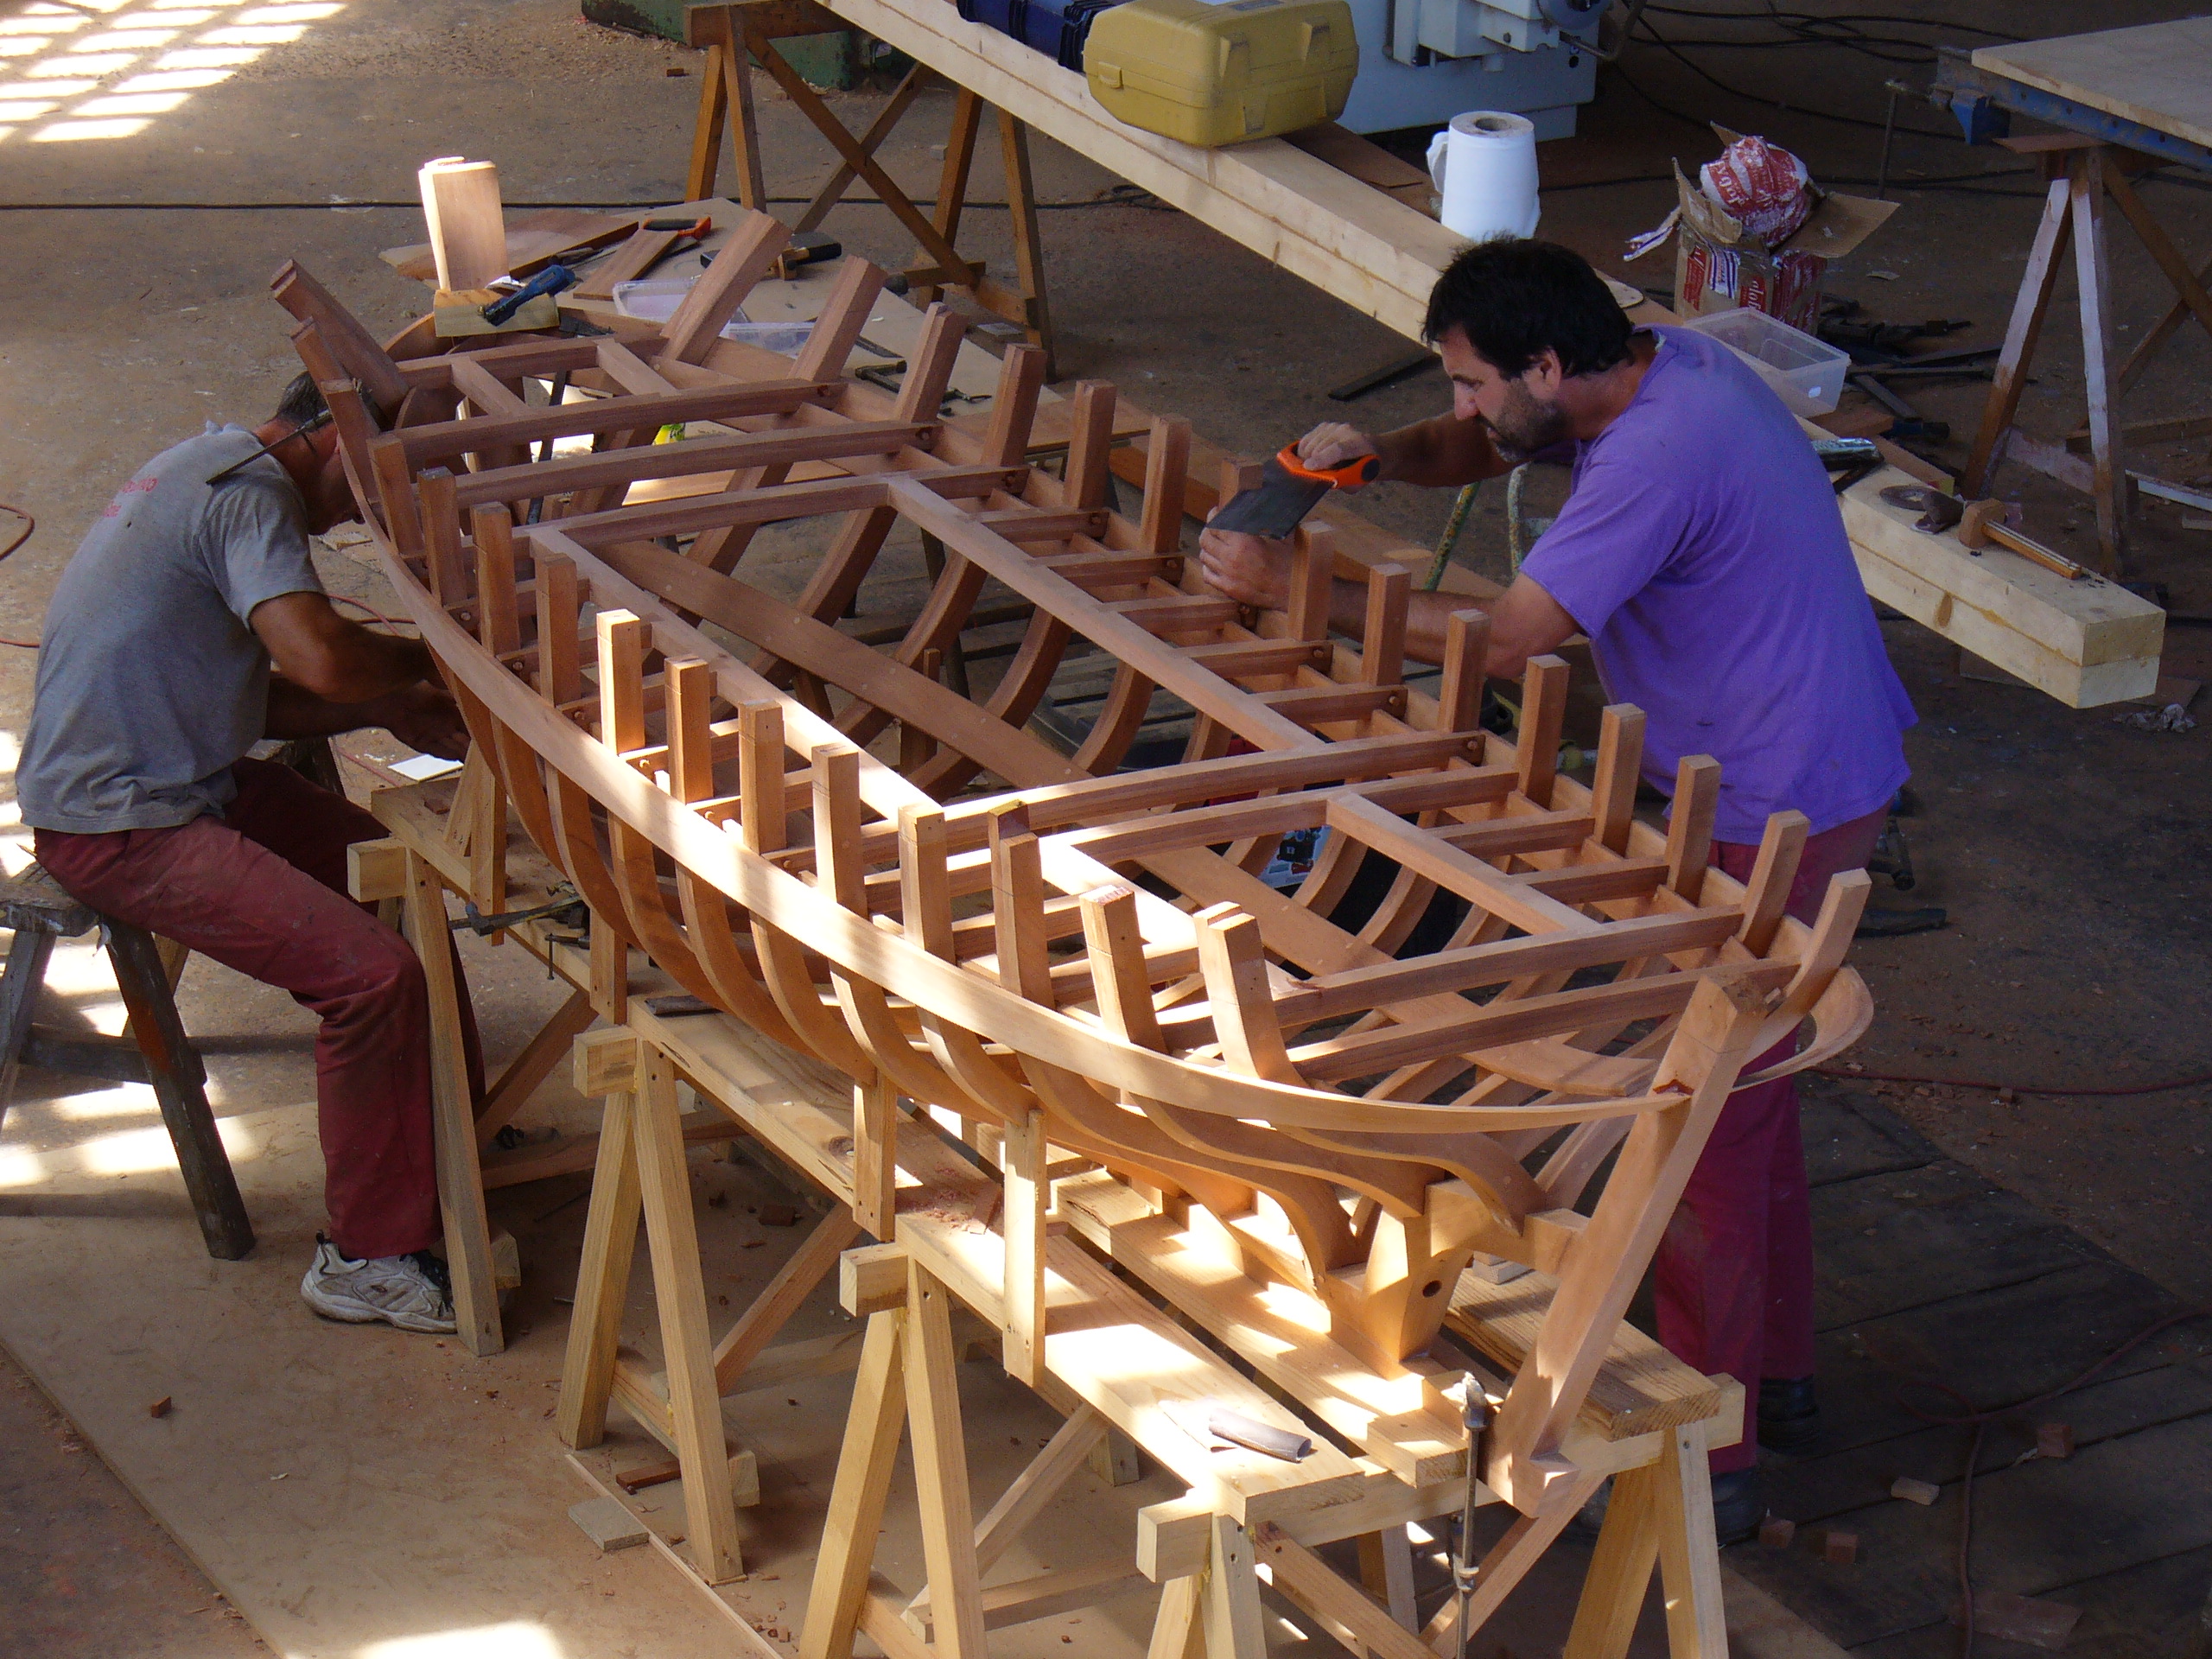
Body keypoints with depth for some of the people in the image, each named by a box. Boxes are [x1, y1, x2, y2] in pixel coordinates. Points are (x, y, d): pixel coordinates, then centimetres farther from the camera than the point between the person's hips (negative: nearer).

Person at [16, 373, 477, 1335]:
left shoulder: (217, 470, 16)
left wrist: (388, 711, 9)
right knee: (372, 973, -21)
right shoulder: (249, 493, -18)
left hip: (187, 778, 11)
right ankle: (367, 1258, -10)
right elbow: (322, 659, -33)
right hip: (118, 828, -11)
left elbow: (250, 695, 20)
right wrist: (425, 665, -13)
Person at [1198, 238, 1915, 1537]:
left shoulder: (1659, 459, -29)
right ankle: (1777, 1378, 38)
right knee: (1746, 1089, 23)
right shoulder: (1665, 363, 2)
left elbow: (1504, 639, -26)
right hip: (1825, 777, 11)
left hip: (1780, 820, -11)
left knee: (1706, 1126, -1)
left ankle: (1707, 1464, 9)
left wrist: (1295, 590, -19)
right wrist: (1377, 453, -6)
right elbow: (1481, 445, 16)